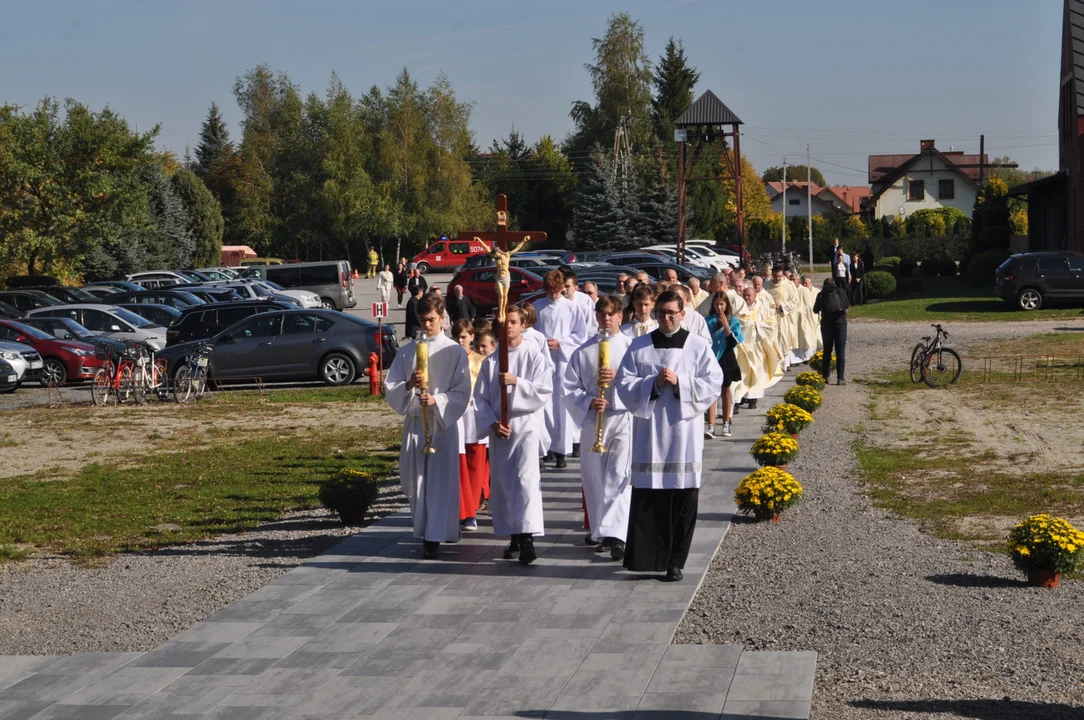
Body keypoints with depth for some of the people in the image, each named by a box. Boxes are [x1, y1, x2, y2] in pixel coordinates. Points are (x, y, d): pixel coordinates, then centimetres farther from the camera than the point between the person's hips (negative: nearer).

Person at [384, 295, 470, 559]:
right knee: (416, 481, 6)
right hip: (414, 423, 3)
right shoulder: (407, 352, 7)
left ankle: (434, 538, -3)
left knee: (440, 480, -5)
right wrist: (408, 385, -17)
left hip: (443, 423, -3)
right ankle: (423, 532, 22)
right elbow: (390, 389, 4)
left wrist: (437, 400, -19)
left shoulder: (454, 352, -1)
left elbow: (462, 393, -3)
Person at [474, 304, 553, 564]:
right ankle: (513, 537, 17)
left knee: (525, 478, -16)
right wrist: (492, 423, -8)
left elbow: (545, 392, -8)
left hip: (525, 424, -4)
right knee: (501, 482, 7)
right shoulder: (491, 361, 8)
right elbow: (480, 397, 6)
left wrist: (517, 382, -20)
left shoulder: (534, 357, 0)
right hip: (498, 427, 4)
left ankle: (527, 539, -20)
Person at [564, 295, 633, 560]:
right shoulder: (584, 351, 7)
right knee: (595, 478, 9)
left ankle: (615, 535, -18)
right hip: (592, 419, 3)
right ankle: (600, 532, 22)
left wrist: (619, 377, -17)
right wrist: (589, 402, -12)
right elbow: (570, 387, 5)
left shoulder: (632, 347, 1)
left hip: (624, 418, -3)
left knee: (619, 478, -12)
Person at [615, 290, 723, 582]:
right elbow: (624, 383, 3)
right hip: (649, 428, 1)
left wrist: (680, 381, -13)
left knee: (683, 497, 0)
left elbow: (714, 383, -1)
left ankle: (675, 562, 7)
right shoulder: (639, 346, 7)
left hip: (684, 430, -1)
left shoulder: (699, 346, 5)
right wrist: (653, 383, -13)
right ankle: (643, 557, 6)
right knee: (646, 495, -1)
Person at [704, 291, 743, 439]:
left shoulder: (733, 321, -1)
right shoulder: (709, 321, 2)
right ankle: (710, 426, -15)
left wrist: (726, 326, -20)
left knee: (726, 389, 10)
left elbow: (734, 342, -12)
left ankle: (726, 424, 22)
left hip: (726, 359, 0)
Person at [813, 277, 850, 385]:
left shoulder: (821, 294, 2)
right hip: (840, 323, -1)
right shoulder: (840, 291, 4)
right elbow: (847, 306, 12)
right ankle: (840, 378, -9)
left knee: (827, 351, 13)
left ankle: (825, 376, 13)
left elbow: (815, 310, 7)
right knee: (840, 352, -2)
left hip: (826, 324, 1)